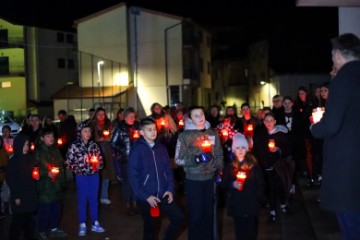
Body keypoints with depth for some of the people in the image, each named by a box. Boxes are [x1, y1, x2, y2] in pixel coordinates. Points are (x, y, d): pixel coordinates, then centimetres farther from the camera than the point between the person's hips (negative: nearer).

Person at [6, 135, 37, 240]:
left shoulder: (27, 159, 9)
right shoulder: (13, 161, -11)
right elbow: (10, 180, -13)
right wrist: (16, 197, -15)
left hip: (29, 194, 6)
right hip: (19, 196, -6)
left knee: (29, 218, 9)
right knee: (18, 219, 1)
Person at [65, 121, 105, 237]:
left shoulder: (94, 145, 2)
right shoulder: (74, 146, -8)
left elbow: (100, 160, 10)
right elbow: (69, 163, -9)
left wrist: (98, 165, -10)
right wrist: (82, 162, -18)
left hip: (94, 176, 3)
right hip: (82, 177, -3)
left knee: (94, 199, 11)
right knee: (82, 200, 6)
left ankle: (95, 224, 23)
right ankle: (82, 226, 18)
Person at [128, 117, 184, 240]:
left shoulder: (161, 147, 5)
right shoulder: (136, 150, -9)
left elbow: (168, 169, 10)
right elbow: (133, 176, -11)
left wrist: (170, 189, -1)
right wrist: (146, 196, -14)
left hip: (163, 194, 4)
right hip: (148, 197, -4)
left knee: (179, 219, 2)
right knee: (150, 228, 7)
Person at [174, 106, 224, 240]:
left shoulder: (213, 133, 5)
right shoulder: (185, 135, -7)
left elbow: (219, 155, 13)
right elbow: (178, 159, -8)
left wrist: (220, 171, 2)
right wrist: (197, 159, -20)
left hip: (210, 179, 4)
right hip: (193, 181, -3)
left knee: (209, 213, 14)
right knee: (196, 215, 3)